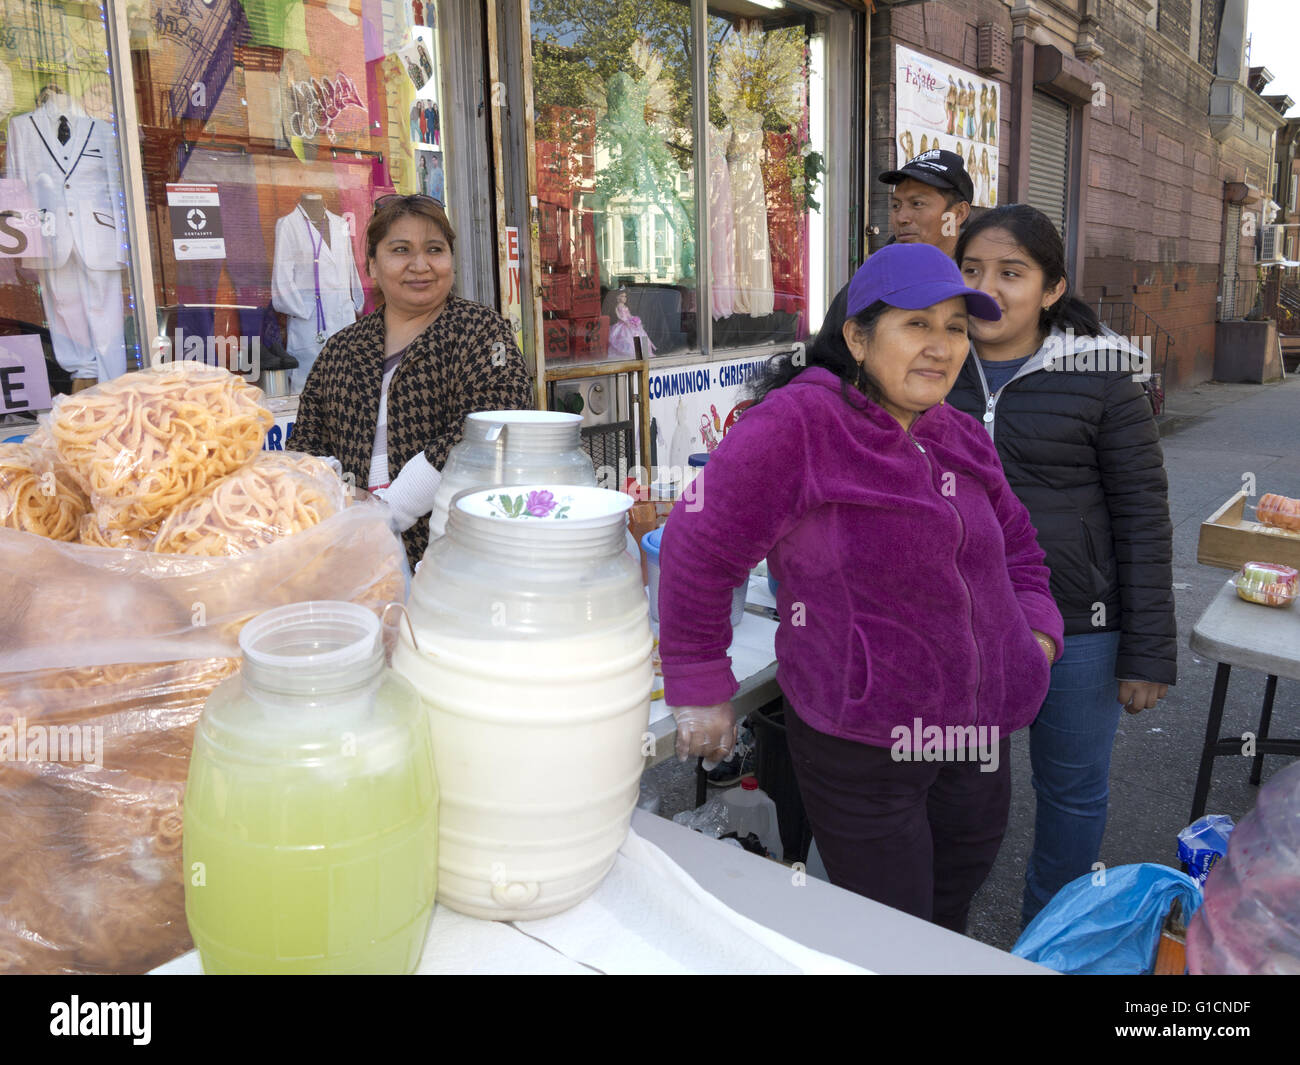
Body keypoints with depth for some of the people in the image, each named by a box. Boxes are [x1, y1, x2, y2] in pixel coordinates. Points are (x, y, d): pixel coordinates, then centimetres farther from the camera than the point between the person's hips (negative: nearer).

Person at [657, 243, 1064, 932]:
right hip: (860, 752, -7)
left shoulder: (962, 442, 8)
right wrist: (701, 688, -10)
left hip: (979, 742, 7)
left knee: (948, 928, 24)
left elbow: (1015, 547, 24)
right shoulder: (798, 425, -17)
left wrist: (1036, 631, 8)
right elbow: (700, 548, -15)